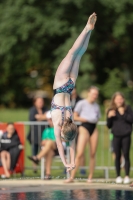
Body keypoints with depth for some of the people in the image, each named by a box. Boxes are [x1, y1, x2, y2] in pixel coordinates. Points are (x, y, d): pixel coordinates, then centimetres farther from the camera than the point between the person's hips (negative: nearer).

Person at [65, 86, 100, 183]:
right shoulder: (82, 103, -2)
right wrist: (86, 119, -11)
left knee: (93, 154, 2)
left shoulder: (96, 106, 14)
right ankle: (72, 177, -10)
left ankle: (90, 177, 8)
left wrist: (94, 120, 0)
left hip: (94, 128, 5)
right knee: (79, 154, -12)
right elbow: (75, 117, -4)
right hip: (84, 128, -5)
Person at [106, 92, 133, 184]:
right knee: (117, 156, 4)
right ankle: (118, 176, 11)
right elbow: (109, 125, 8)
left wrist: (123, 114, -14)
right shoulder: (111, 110, 7)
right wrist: (109, 117, -9)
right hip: (116, 136, 2)